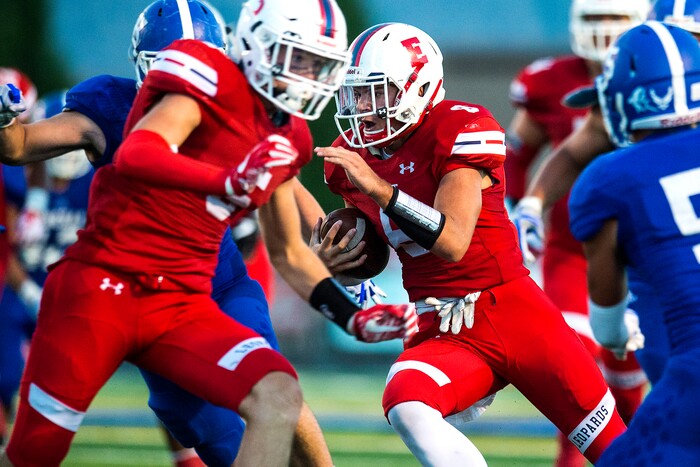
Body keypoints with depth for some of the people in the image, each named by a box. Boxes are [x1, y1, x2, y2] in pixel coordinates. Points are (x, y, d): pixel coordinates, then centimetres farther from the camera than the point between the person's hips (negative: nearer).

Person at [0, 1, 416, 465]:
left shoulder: (288, 140, 13)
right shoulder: (214, 79, -10)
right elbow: (134, 155, -27)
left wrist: (353, 318, 15)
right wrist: (229, 182, -40)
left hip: (184, 304, 6)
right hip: (104, 283, -6)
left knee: (278, 398, -19)